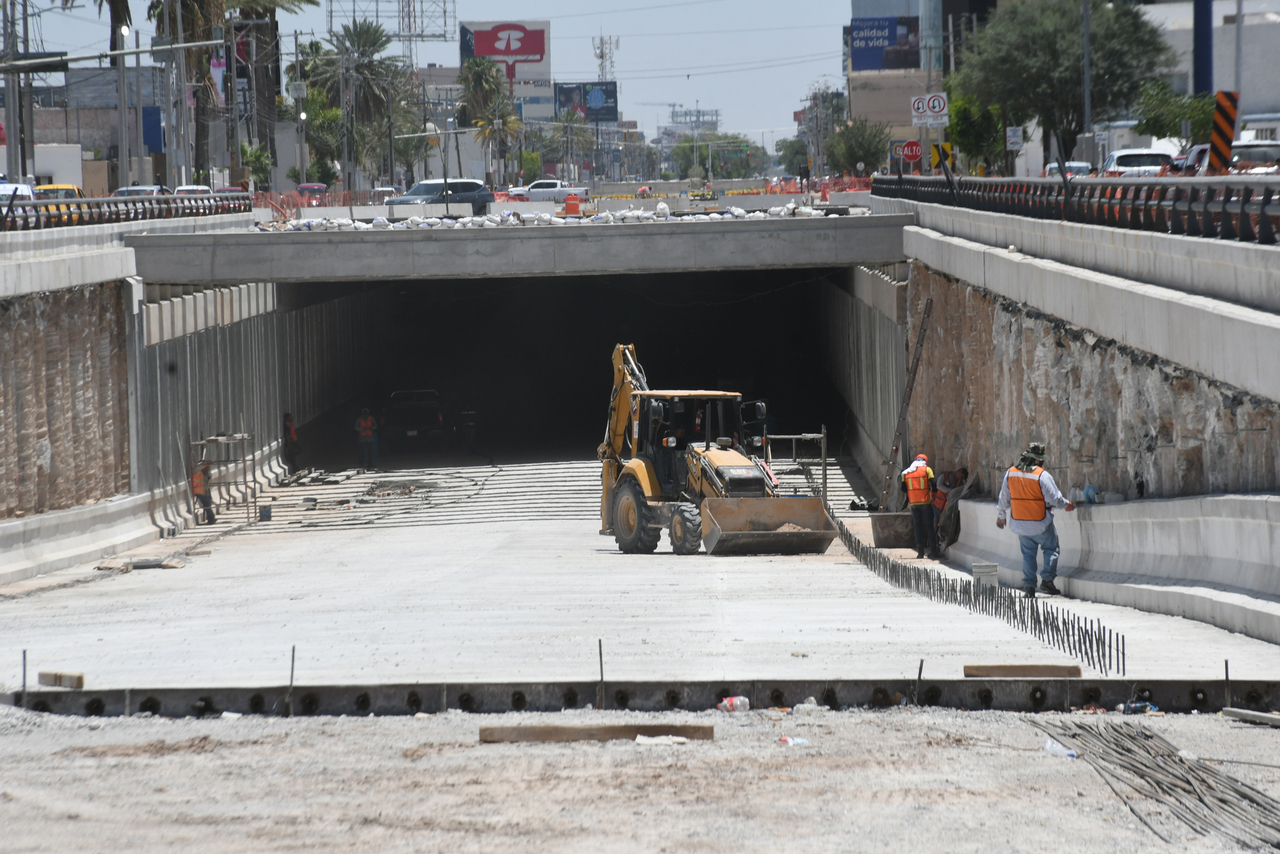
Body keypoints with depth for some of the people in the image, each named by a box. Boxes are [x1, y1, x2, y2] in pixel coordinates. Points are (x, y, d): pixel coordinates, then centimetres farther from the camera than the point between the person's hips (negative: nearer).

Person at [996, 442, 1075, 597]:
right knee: (1051, 549, 11)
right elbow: (1054, 498, -13)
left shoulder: (1010, 473, 0)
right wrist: (1067, 505, 7)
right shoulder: (1042, 475, -17)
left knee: (1028, 553, 15)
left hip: (1020, 524, 5)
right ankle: (1047, 580, -2)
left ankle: (1029, 586, 9)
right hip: (1041, 524, -5)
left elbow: (1004, 498, 9)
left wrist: (1000, 516, 23)